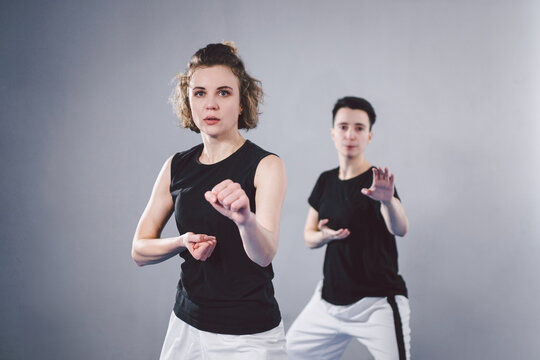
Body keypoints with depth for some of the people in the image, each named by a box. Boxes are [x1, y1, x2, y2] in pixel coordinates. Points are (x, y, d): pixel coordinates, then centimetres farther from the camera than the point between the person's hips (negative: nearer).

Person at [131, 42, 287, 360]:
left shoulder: (266, 165, -13)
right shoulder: (177, 167, 0)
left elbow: (264, 254, -27)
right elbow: (140, 250, 6)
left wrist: (245, 219, -47)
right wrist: (183, 242, -14)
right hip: (187, 325, 4)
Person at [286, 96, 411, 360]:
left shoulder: (375, 182, -11)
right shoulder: (326, 181, 6)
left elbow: (400, 229, -28)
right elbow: (309, 237, 13)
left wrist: (388, 200, -48)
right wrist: (324, 235, -10)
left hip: (377, 304, -6)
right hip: (330, 299, 6)